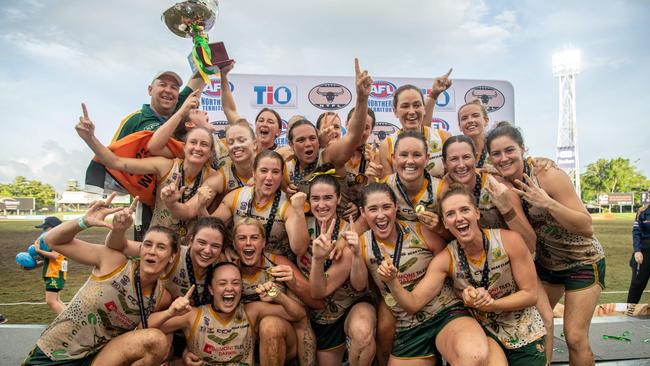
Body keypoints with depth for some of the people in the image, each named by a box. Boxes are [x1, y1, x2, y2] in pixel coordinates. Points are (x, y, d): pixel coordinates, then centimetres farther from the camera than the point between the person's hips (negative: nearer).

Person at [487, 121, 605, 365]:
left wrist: (548, 203, -39)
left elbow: (587, 227, -26)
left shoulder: (549, 176, -25)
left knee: (575, 338, -7)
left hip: (583, 262, -5)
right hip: (546, 263, 5)